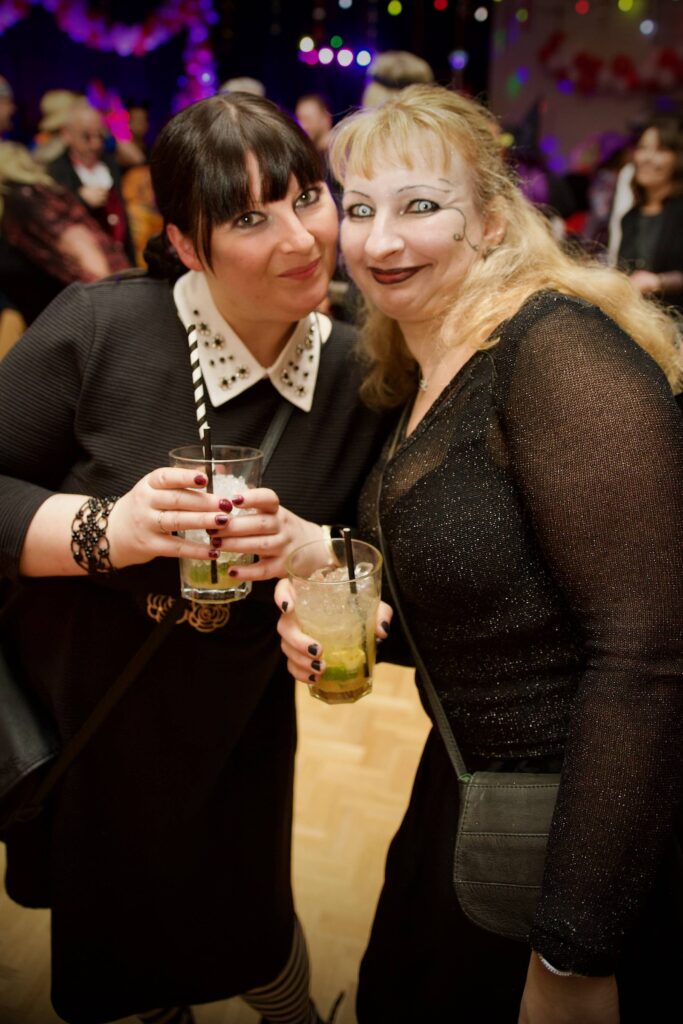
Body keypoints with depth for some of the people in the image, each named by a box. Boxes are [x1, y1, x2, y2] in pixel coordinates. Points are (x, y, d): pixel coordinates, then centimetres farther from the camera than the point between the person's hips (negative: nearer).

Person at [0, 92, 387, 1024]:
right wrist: (105, 529, -32)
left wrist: (314, 550, -25)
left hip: (232, 738, 1)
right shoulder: (95, 329, -21)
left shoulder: (356, 376, -11)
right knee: (106, 937, 24)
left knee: (243, 937, 20)